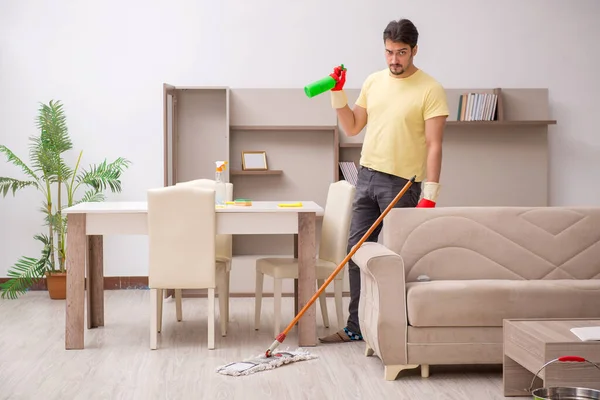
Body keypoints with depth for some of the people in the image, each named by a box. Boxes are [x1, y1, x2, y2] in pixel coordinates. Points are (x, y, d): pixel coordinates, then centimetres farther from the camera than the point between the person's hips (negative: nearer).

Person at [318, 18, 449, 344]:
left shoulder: (430, 90, -8)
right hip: (367, 176, 6)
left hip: (402, 184, -6)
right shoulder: (374, 82, 10)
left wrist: (430, 194, -18)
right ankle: (357, 326, 17)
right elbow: (352, 127, 16)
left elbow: (433, 145, -12)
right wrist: (337, 94, 3)